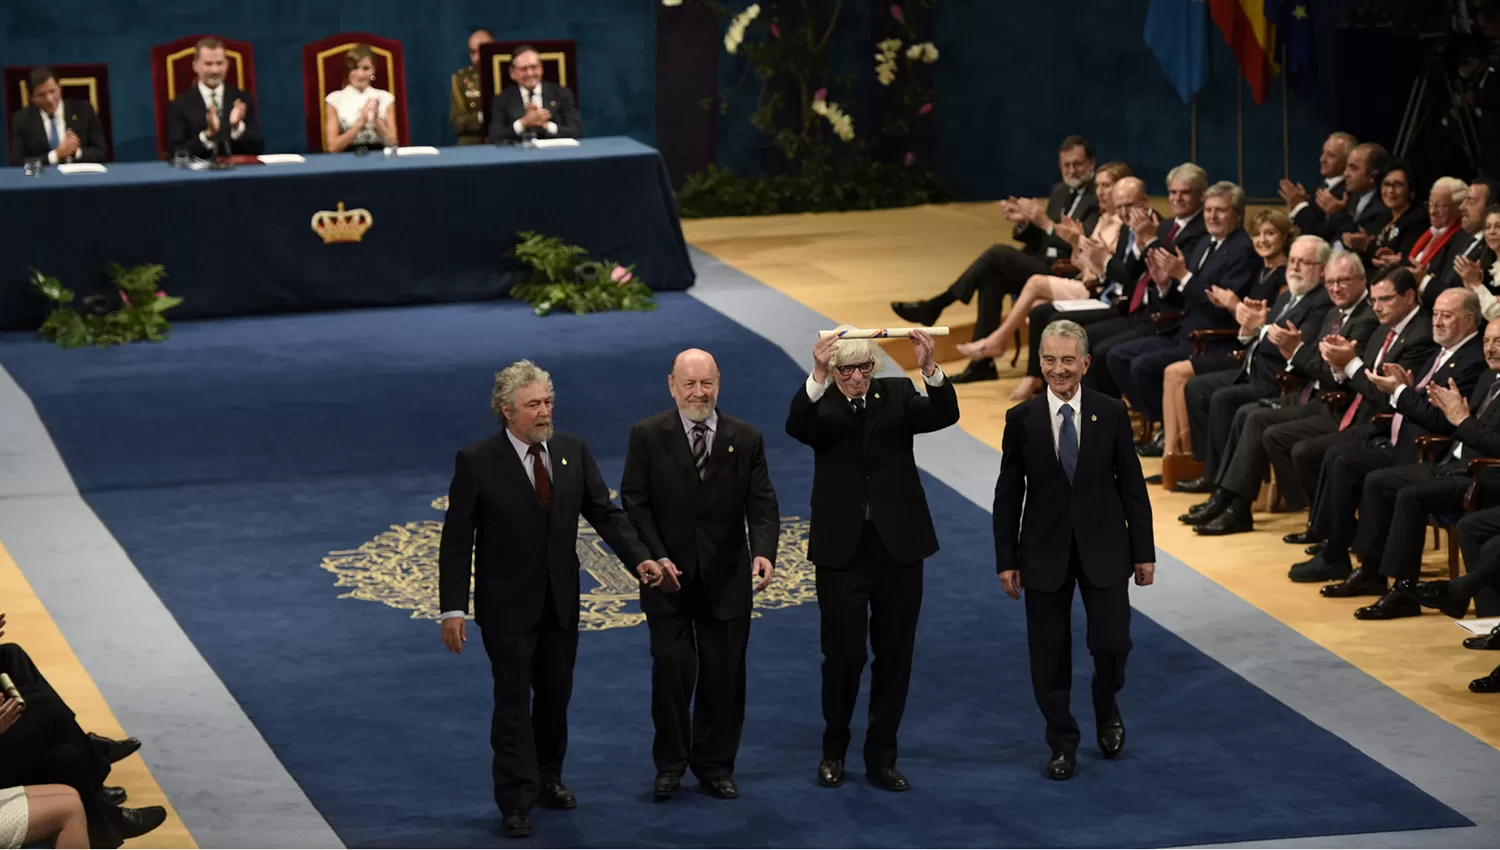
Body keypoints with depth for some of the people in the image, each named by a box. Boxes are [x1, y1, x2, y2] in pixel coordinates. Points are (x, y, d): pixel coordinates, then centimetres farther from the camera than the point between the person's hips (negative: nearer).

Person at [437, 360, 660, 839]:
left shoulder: (573, 451, -1)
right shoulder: (477, 463, -13)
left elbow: (604, 512, 1)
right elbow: (457, 539, -11)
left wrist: (639, 559, -14)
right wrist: (454, 607, -15)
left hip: (561, 601, 5)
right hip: (507, 604, -5)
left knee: (556, 694, 15)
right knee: (513, 701, -2)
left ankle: (547, 779, 32)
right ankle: (516, 802, 4)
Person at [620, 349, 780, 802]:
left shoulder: (746, 439, 1)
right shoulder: (647, 436, -3)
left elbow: (762, 504, -4)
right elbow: (634, 503, -5)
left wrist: (764, 552, -22)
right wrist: (655, 557, -16)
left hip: (725, 577, 2)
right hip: (668, 575, -2)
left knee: (724, 676, 7)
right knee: (672, 671, -3)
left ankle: (716, 765, 20)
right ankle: (670, 764, 12)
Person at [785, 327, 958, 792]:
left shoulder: (897, 395, 3)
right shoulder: (821, 405, -2)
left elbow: (945, 415, -14)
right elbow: (796, 426, -25)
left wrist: (929, 368, -33)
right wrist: (818, 376, -41)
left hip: (898, 545, 2)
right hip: (842, 548, -2)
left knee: (894, 656, 8)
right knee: (843, 654, 1)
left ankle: (881, 757, 20)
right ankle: (834, 750, 22)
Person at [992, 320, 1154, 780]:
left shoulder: (1111, 413, -3)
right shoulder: (1021, 419, -3)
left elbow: (1132, 486, 1)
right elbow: (1008, 495, 1)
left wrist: (1144, 552, 1)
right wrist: (1006, 560, -1)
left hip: (1103, 547, 0)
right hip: (1045, 551, 0)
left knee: (1112, 643, -5)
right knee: (1049, 655, 4)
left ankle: (1106, 712, 26)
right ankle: (1063, 744, 20)